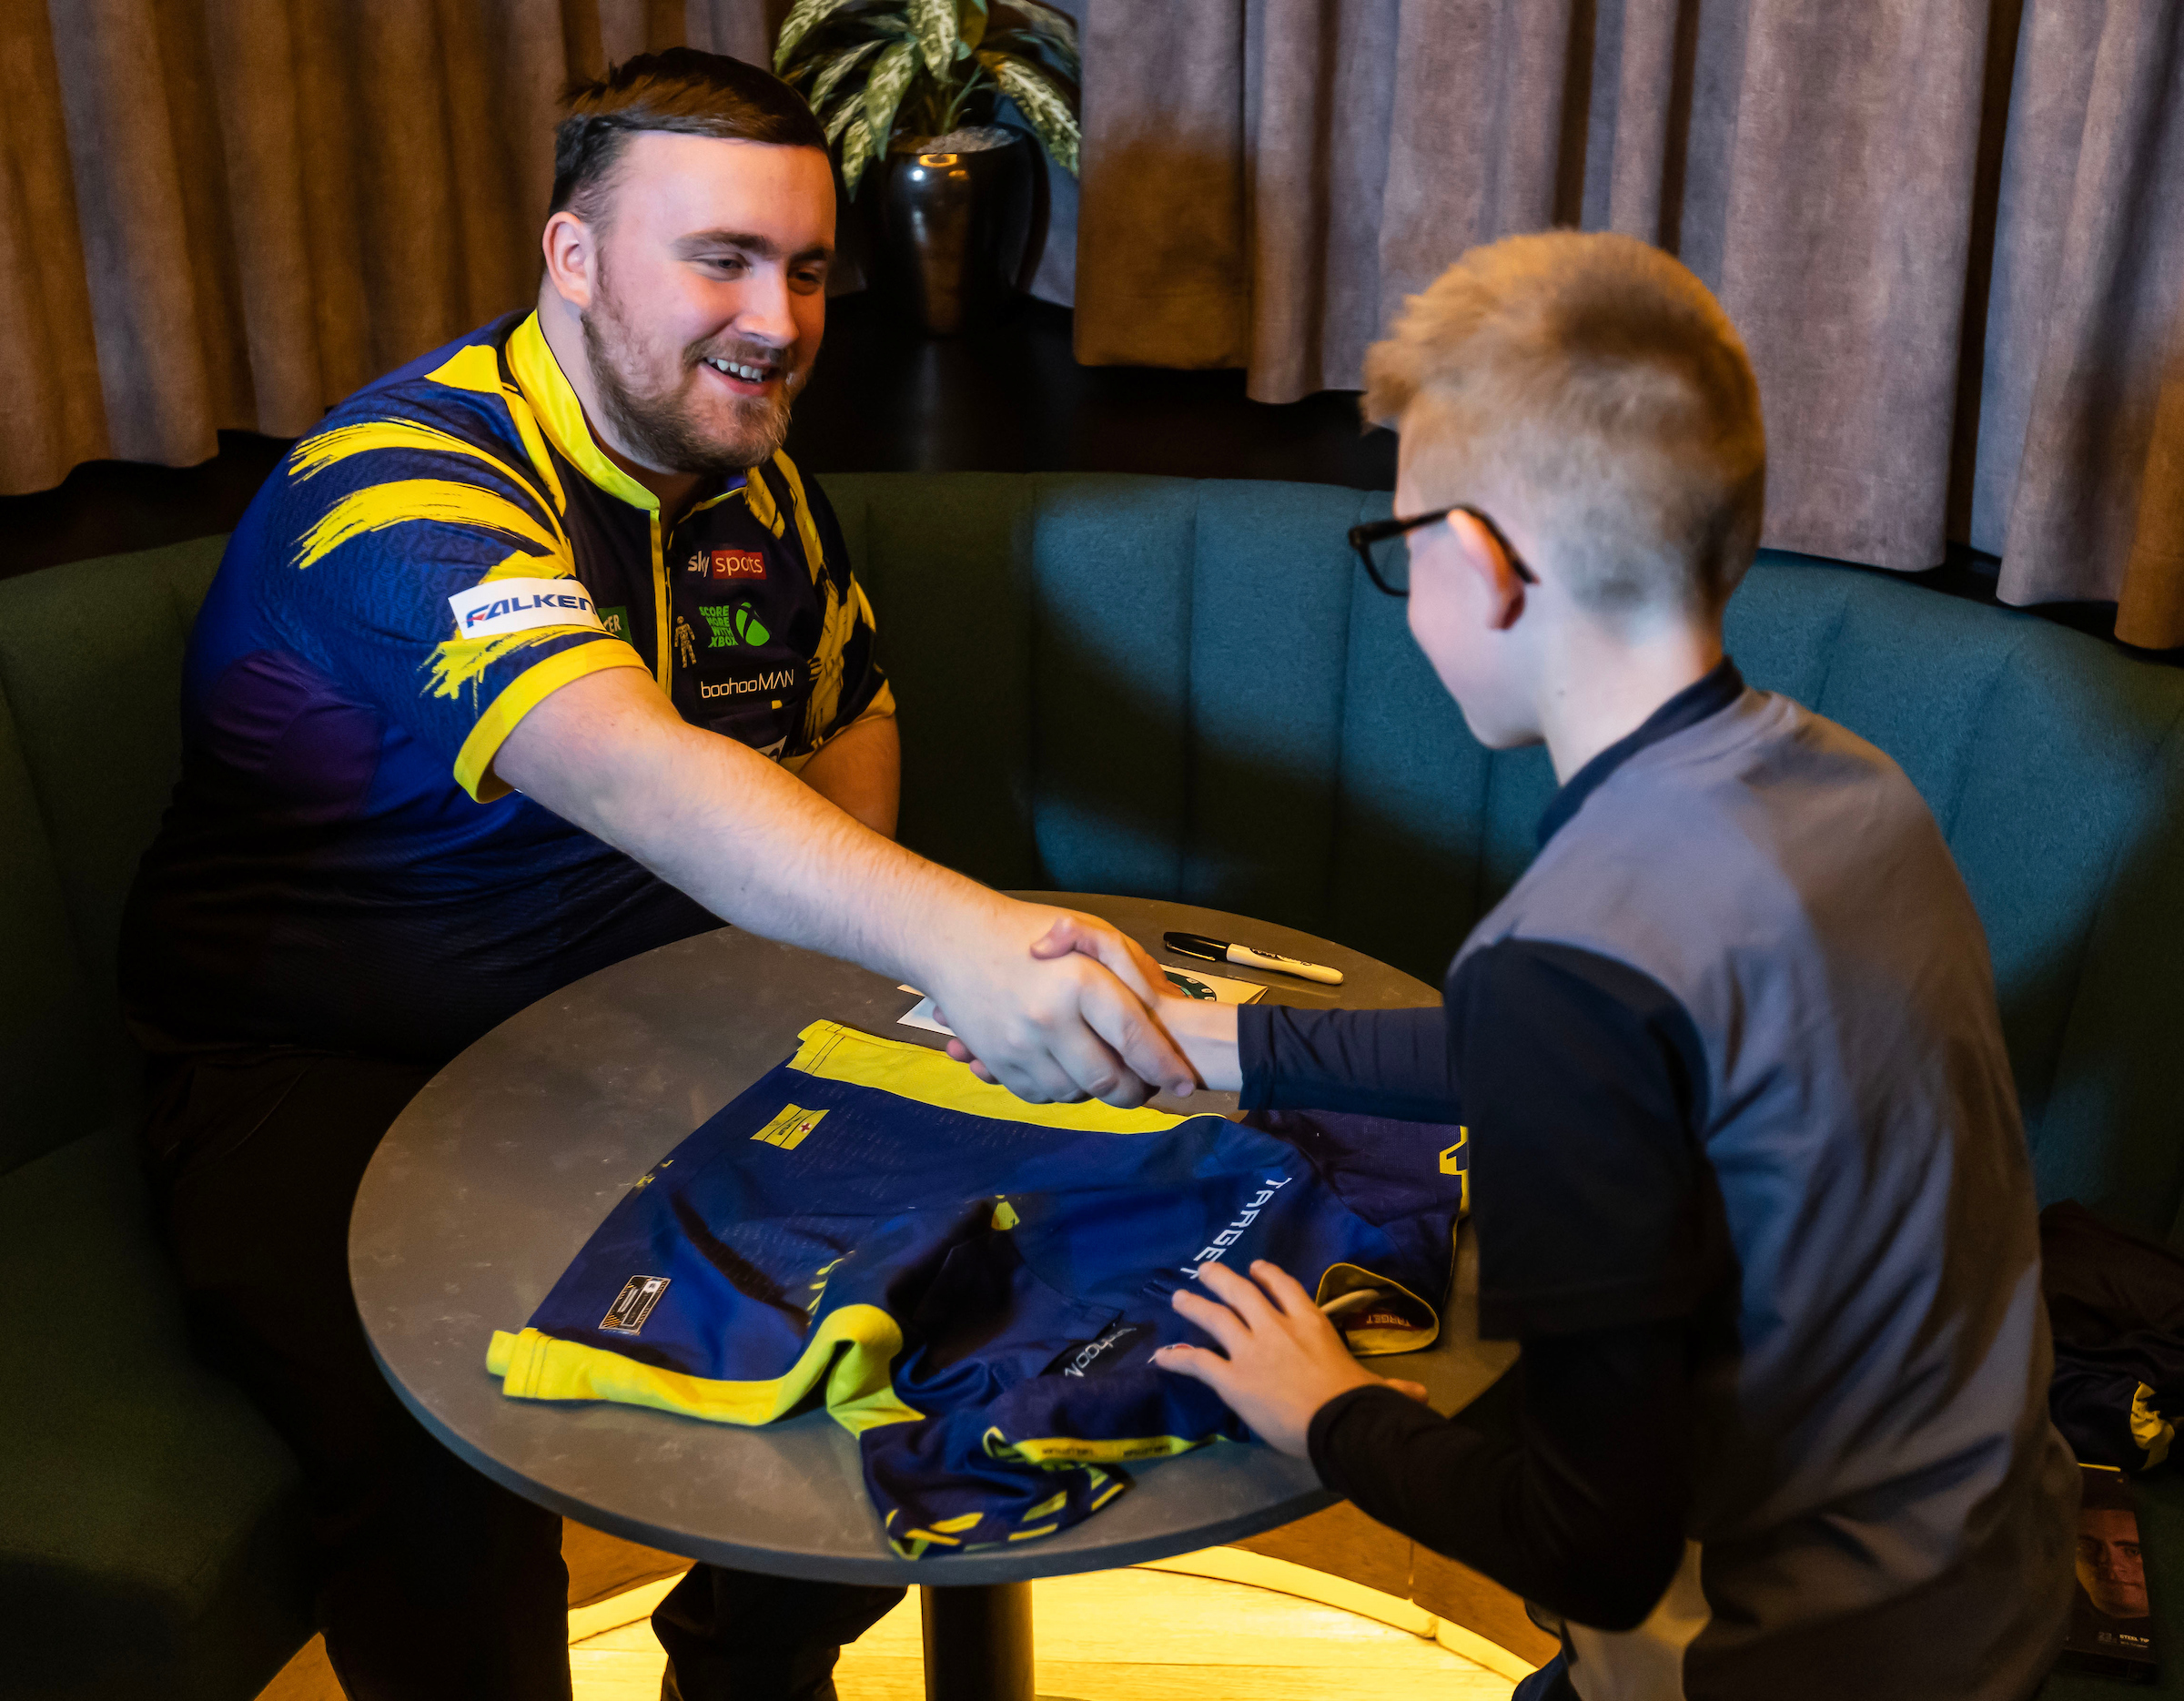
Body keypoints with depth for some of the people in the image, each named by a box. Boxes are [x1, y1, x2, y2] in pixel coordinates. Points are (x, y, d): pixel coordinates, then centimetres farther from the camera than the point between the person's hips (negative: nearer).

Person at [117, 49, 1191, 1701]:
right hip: (321, 1065, -6)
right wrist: (944, 931, -56)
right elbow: (628, 772, -40)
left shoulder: (753, 480, 3)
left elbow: (847, 713, 18)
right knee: (454, 1457, -32)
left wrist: (882, 917, -4)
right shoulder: (402, 491, -23)